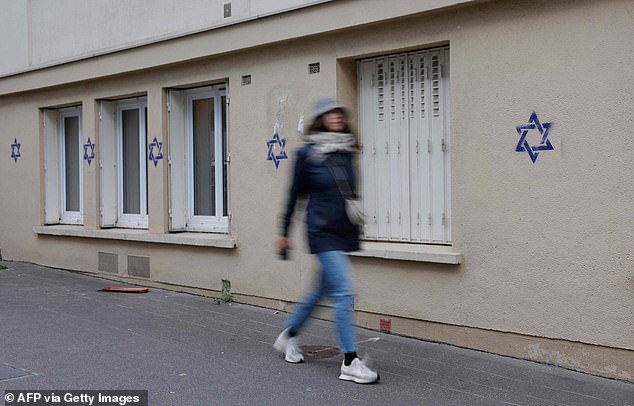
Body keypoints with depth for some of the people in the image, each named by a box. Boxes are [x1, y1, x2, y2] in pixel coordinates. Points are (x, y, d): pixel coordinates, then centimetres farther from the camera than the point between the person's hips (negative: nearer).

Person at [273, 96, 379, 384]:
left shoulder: (346, 151, 8)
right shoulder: (307, 153, -6)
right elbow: (295, 194, 0)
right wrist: (284, 232, 5)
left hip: (344, 231, 7)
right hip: (323, 231, -7)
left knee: (321, 290, 17)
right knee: (344, 292, -13)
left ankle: (288, 336, 38)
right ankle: (350, 363, -7)